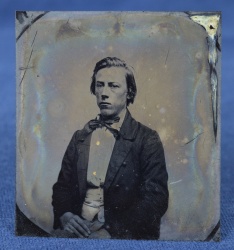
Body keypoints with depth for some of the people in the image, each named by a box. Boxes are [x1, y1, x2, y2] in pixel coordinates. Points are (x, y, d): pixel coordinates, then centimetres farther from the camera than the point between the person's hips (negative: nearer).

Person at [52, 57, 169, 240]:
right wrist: (64, 215, -6)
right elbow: (63, 186, 16)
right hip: (79, 233, 3)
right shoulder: (79, 137, 14)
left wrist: (111, 228, -17)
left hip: (123, 237, -3)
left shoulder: (147, 140, 0)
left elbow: (155, 199, -6)